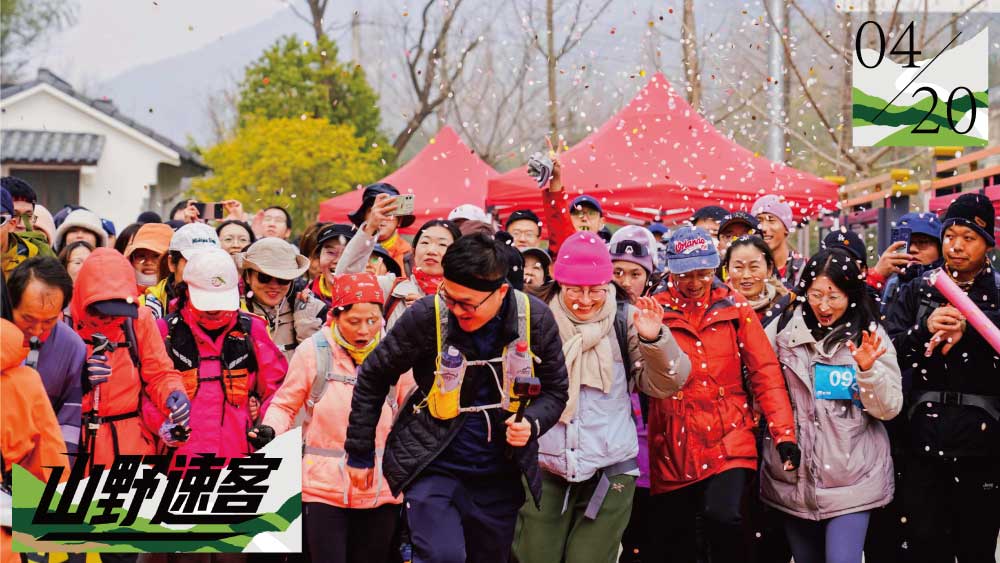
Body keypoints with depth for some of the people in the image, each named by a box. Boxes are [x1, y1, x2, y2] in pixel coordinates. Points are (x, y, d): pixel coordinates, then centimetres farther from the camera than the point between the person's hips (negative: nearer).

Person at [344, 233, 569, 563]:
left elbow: (554, 390, 5)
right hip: (433, 465, -3)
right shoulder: (427, 315, -17)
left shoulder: (536, 319, -9)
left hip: (500, 473, 3)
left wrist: (532, 423, -17)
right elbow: (373, 377, -4)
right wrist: (359, 452, 1)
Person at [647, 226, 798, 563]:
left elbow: (764, 370, -2)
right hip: (674, 446, 1)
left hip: (728, 438, -1)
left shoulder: (733, 306, 3)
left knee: (722, 517, -22)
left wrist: (784, 433, -8)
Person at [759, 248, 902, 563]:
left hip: (851, 479, -3)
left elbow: (889, 409, -6)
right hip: (794, 477, 3)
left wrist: (868, 370, -21)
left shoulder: (871, 337, -3)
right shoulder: (787, 333, 2)